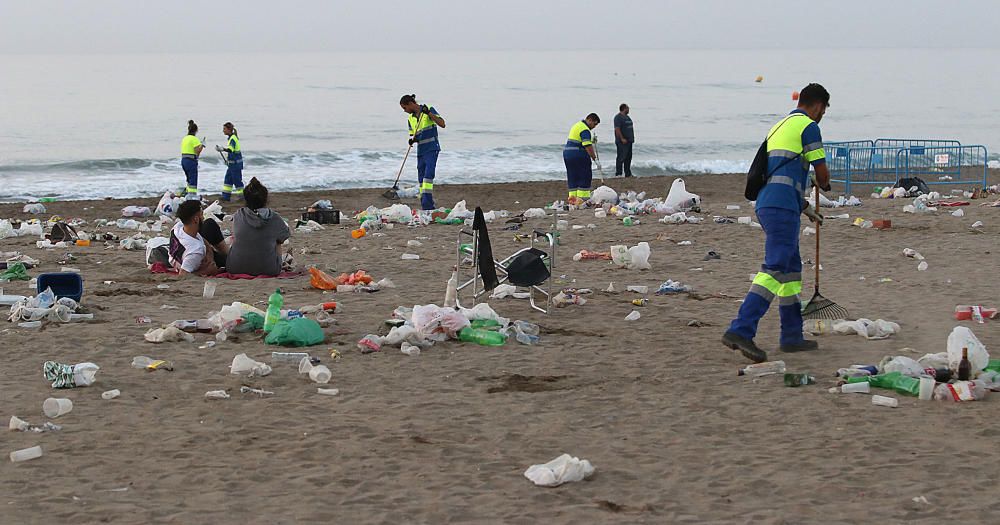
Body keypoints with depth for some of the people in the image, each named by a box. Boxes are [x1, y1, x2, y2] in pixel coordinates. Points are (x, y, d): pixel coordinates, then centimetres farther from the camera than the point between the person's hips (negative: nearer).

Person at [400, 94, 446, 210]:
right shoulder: (410, 119, 14)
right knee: (421, 179, 4)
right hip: (420, 151, 7)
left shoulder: (429, 110, -3)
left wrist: (429, 113, -21)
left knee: (428, 175, -20)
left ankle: (427, 204, -26)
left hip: (432, 149, -7)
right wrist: (412, 140, -7)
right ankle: (425, 205, 9)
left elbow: (442, 124, -12)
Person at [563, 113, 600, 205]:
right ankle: (582, 198, -7)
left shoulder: (577, 125, 19)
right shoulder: (585, 130, -14)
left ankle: (572, 198, 11)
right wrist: (594, 157, -17)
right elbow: (588, 146, -20)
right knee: (585, 177, -4)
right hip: (578, 155, -10)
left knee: (572, 177, 11)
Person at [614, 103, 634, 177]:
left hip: (629, 141, 10)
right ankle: (618, 173, -6)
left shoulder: (627, 117, 18)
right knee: (621, 157, -8)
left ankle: (628, 174, 16)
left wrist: (632, 137, 17)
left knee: (628, 158, 11)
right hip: (622, 142, -10)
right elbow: (617, 129, -19)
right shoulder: (618, 117, -12)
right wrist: (622, 139, -23)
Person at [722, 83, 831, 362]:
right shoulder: (808, 126, -2)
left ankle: (792, 336, 18)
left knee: (792, 268, 16)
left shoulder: (779, 127, 26)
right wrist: (824, 185, 26)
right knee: (775, 269, -15)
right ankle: (741, 330, -27)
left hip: (766, 204, 9)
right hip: (782, 206, -9)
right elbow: (822, 174, 1)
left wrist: (806, 208, 42)